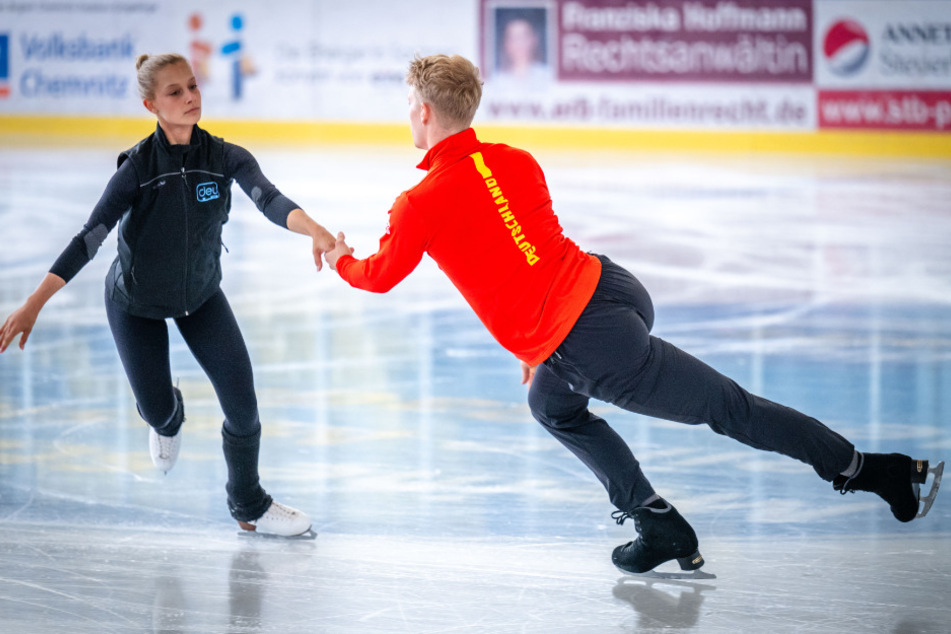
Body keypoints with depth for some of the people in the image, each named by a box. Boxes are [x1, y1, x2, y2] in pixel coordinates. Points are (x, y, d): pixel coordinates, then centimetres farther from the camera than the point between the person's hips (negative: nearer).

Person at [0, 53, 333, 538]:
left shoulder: (225, 158, -20)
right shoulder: (138, 167, -26)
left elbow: (269, 199, -37)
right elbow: (90, 238, -28)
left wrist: (314, 230, -59)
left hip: (201, 294, 2)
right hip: (137, 302, -2)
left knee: (242, 402, -5)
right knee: (156, 408, 8)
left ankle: (249, 505, 18)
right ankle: (169, 417, 49)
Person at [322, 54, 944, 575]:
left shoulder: (421, 205, -7)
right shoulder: (516, 161, 14)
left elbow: (380, 276, 11)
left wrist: (342, 261, 34)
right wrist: (543, 344, 37)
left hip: (588, 343, -7)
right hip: (614, 286, 7)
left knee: (726, 406, 2)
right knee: (553, 404, 29)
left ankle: (870, 470, 8)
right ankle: (658, 522, 27)